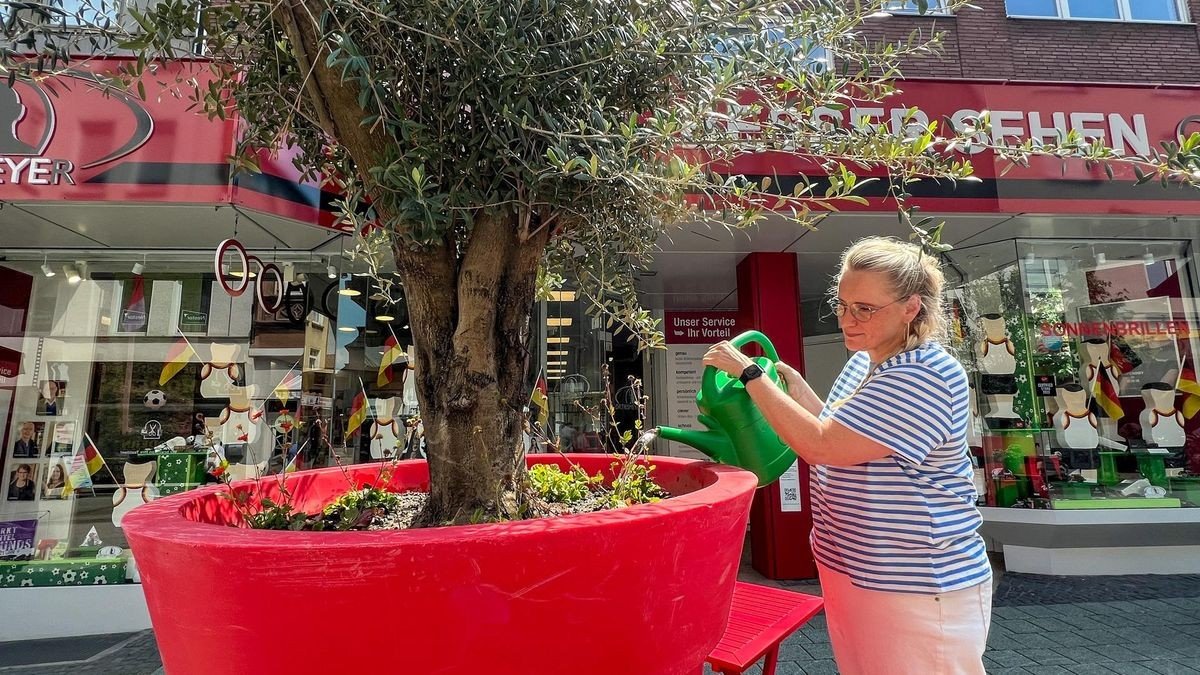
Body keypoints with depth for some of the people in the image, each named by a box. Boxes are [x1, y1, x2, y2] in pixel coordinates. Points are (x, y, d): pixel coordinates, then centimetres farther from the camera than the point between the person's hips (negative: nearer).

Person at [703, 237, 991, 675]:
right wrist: (798, 390, 3)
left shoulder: (925, 376, -24)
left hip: (919, 590, -8)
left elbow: (821, 447, -28)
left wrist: (749, 373, -23)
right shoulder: (863, 361, 5)